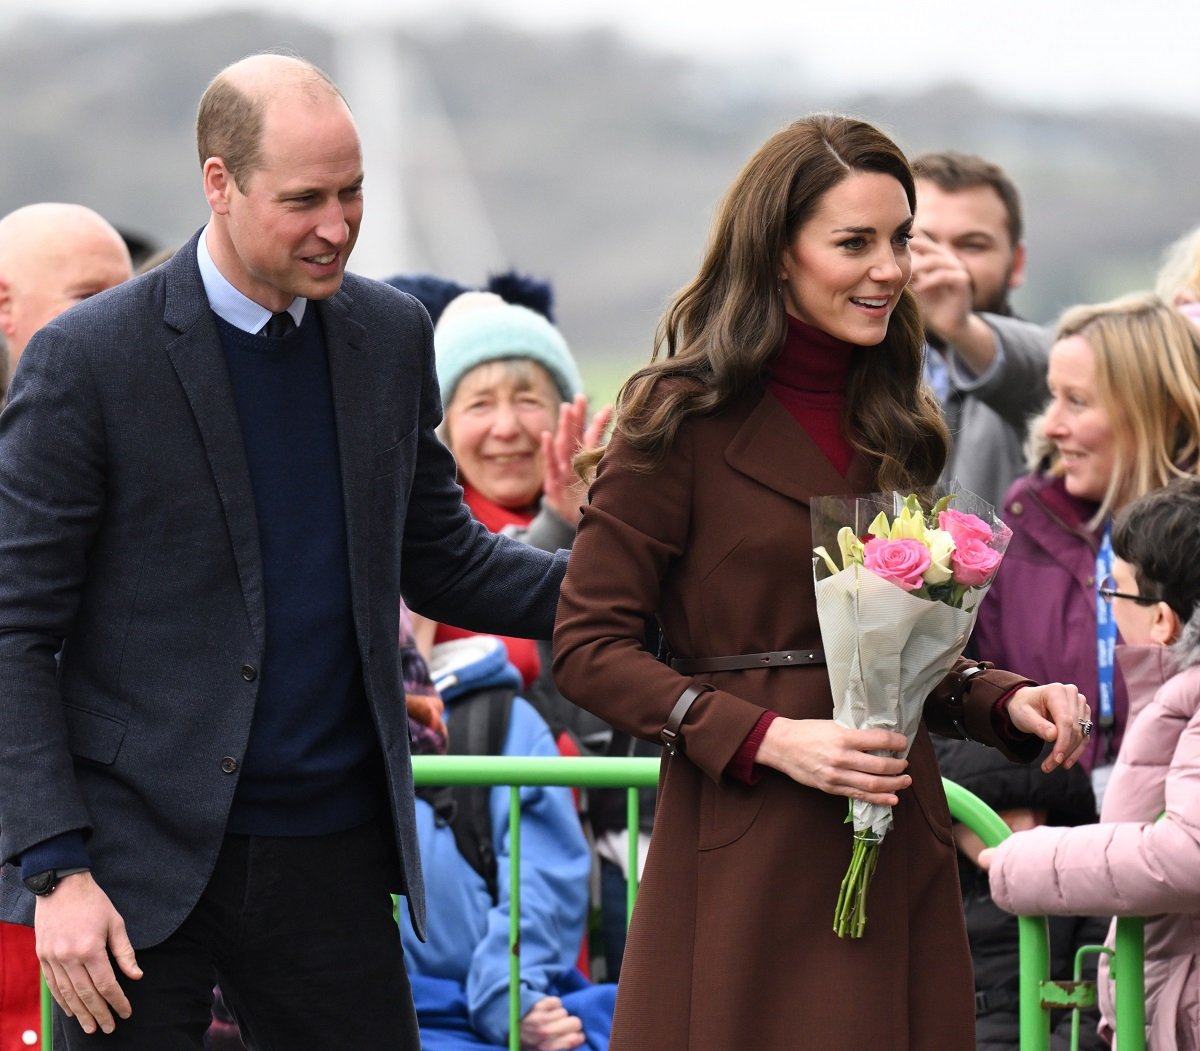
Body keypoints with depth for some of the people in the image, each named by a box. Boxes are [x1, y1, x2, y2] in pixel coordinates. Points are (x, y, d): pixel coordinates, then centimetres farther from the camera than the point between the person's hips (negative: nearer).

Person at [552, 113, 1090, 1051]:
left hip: (898, 853, 6)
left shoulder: (892, 423, 13)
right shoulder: (686, 416, -6)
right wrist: (770, 738, -18)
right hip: (746, 853, -6)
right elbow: (589, 646, -8)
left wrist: (1004, 701, 0)